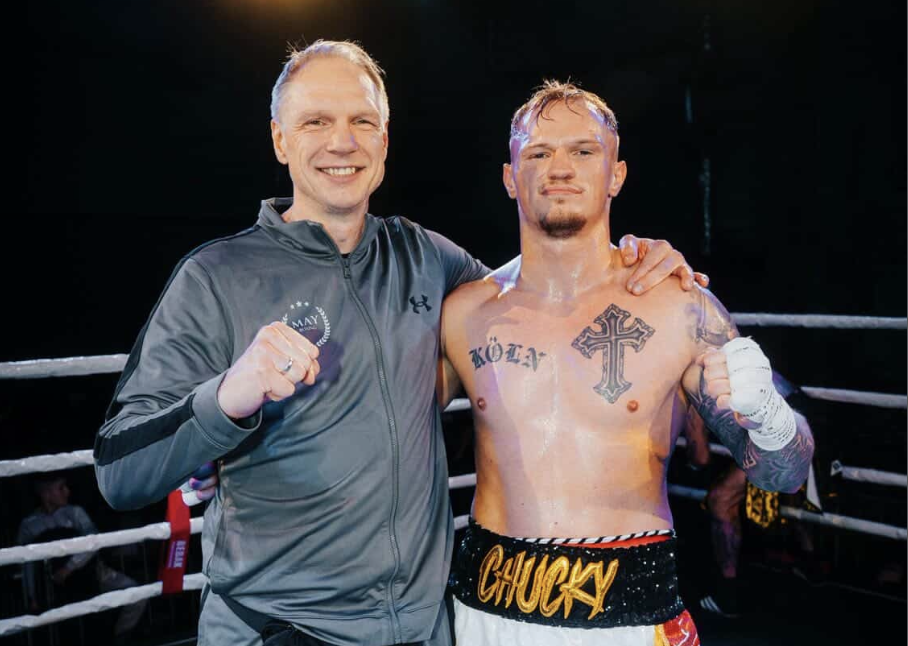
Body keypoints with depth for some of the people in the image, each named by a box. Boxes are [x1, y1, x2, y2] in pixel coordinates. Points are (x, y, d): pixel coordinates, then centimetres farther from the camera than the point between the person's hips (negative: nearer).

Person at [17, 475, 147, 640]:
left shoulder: (74, 512, -4)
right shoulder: (28, 525, -4)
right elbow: (27, 564, 0)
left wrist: (68, 568, -24)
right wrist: (32, 598, -5)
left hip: (90, 570, 0)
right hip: (57, 581, 0)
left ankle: (118, 638, 9)